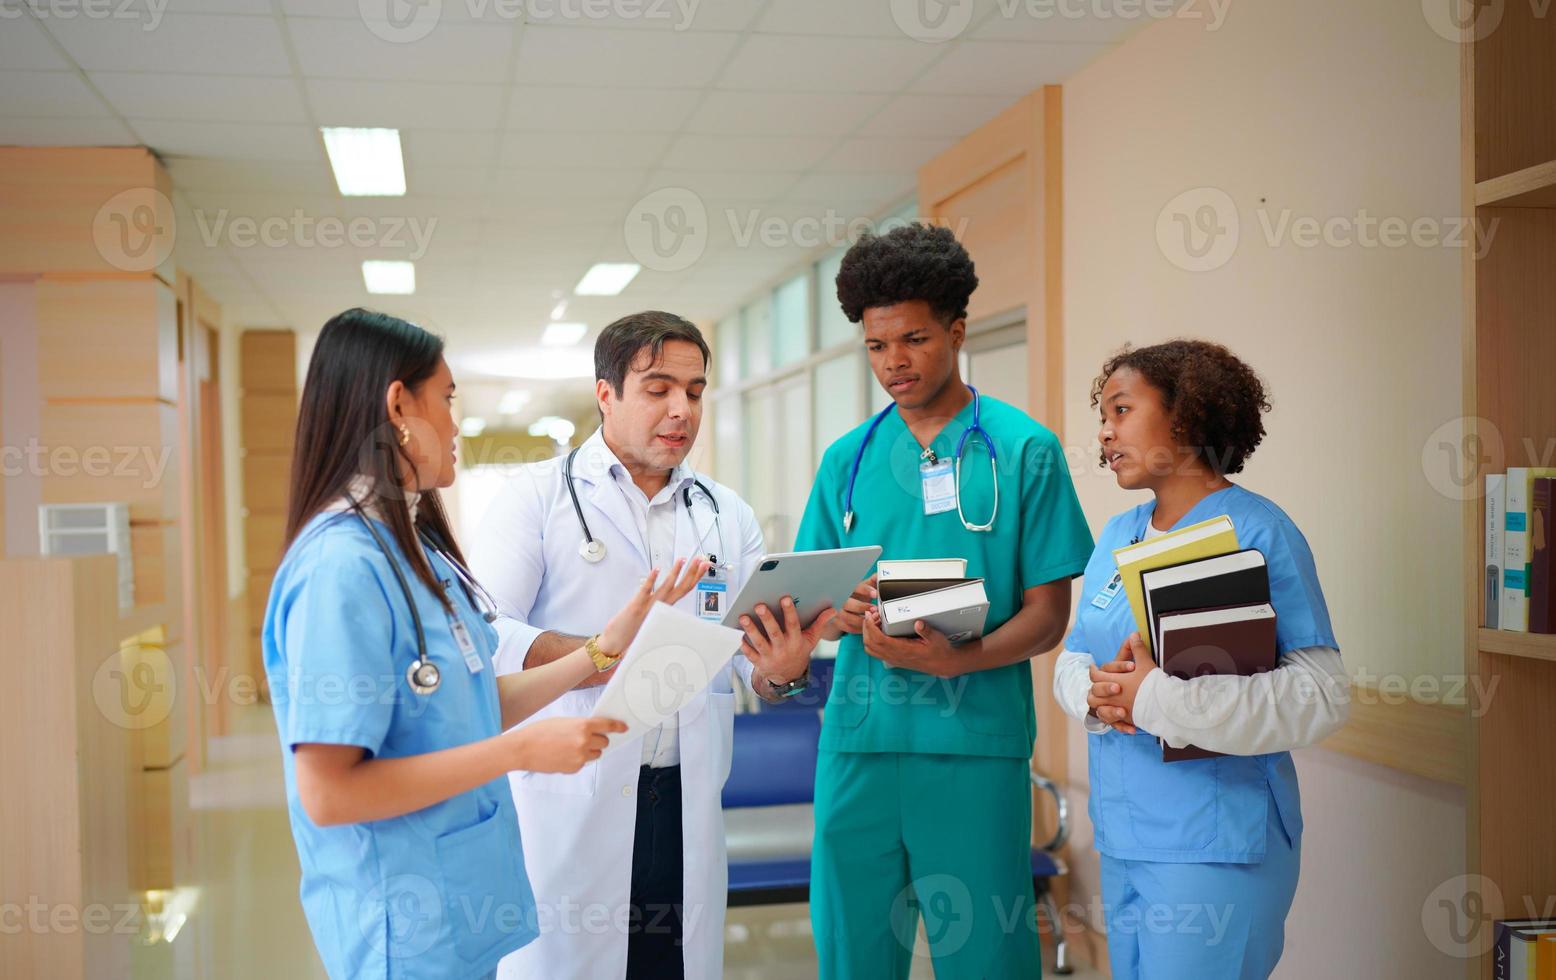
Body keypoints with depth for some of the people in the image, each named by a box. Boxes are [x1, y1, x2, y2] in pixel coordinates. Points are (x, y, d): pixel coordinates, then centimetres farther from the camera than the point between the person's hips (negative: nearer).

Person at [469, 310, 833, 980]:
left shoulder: (728, 515, 12)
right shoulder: (540, 496, 0)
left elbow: (755, 660, 6)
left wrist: (785, 670, -17)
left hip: (687, 811, 4)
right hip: (569, 808, -3)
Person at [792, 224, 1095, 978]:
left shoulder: (1023, 450, 0)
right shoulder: (848, 459, 11)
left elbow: (1048, 614, -2)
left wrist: (957, 659, -20)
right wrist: (842, 616, -10)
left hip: (974, 745, -3)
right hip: (859, 739, 3)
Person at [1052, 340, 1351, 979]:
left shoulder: (1258, 531, -11)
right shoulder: (1116, 536, 12)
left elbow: (1323, 694, -17)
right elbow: (1071, 659, 14)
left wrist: (1161, 698, -24)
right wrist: (1096, 692, -11)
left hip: (1216, 841, -7)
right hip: (1121, 832, 7)